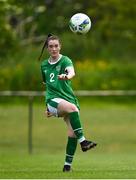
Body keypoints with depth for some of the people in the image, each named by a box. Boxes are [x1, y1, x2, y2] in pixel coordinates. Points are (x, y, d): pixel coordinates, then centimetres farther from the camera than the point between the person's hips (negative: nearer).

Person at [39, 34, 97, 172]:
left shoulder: (65, 60, 0)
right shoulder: (44, 65, 14)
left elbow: (72, 71, -24)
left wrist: (66, 76, -48)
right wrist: (47, 106, 26)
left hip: (69, 98, 0)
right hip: (53, 100, 0)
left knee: (72, 133, -16)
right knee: (72, 108, -34)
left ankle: (68, 164, -5)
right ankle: (83, 141, -38)